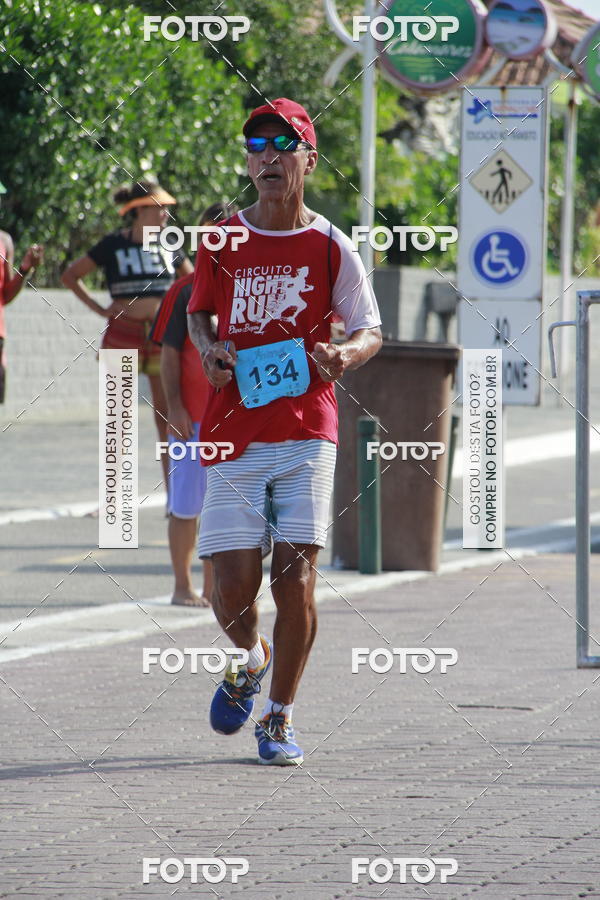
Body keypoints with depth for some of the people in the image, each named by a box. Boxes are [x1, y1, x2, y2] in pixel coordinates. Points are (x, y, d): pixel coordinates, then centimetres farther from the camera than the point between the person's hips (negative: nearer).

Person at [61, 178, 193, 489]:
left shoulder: (167, 247, 8)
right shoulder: (114, 245, -3)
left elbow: (191, 277, 26)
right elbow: (70, 275, 4)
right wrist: (98, 308, -2)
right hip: (124, 334, -3)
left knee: (167, 413, 2)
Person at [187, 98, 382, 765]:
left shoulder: (330, 247, 1)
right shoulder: (221, 241, 5)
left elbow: (371, 330, 7)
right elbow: (199, 310, 21)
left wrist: (347, 354, -15)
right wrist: (208, 348, -1)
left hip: (307, 434, -1)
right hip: (234, 437, 1)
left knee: (295, 580, -7)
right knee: (232, 589, -3)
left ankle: (281, 716, 10)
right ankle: (252, 660, 31)